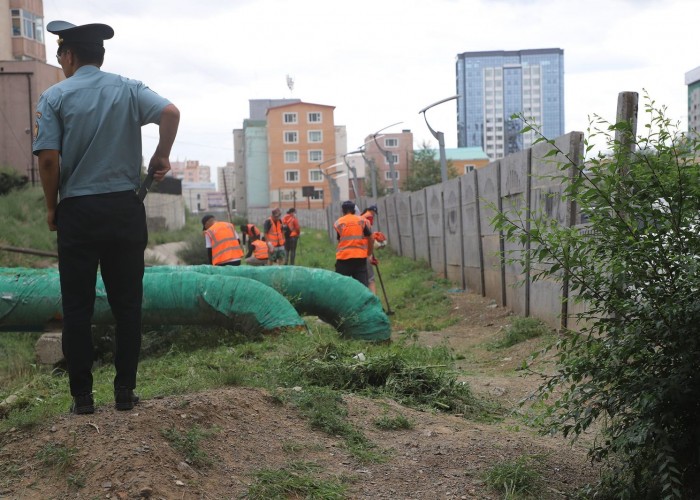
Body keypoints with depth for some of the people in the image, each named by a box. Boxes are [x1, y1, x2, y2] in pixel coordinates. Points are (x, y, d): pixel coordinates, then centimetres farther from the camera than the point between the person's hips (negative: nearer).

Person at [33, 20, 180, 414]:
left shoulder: (55, 96, -1)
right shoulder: (129, 89, 5)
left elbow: (49, 158, -9)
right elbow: (171, 113, -12)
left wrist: (52, 206, 4)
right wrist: (162, 157, 1)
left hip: (77, 210, -1)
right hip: (125, 207, 2)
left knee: (77, 307, 6)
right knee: (127, 303, 7)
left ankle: (82, 396, 9)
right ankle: (125, 391, 10)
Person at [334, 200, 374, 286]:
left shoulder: (338, 223, 5)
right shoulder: (363, 221, 6)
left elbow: (339, 240, 5)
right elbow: (370, 239, 5)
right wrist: (369, 254, 17)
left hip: (343, 259, 0)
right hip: (360, 258, 1)